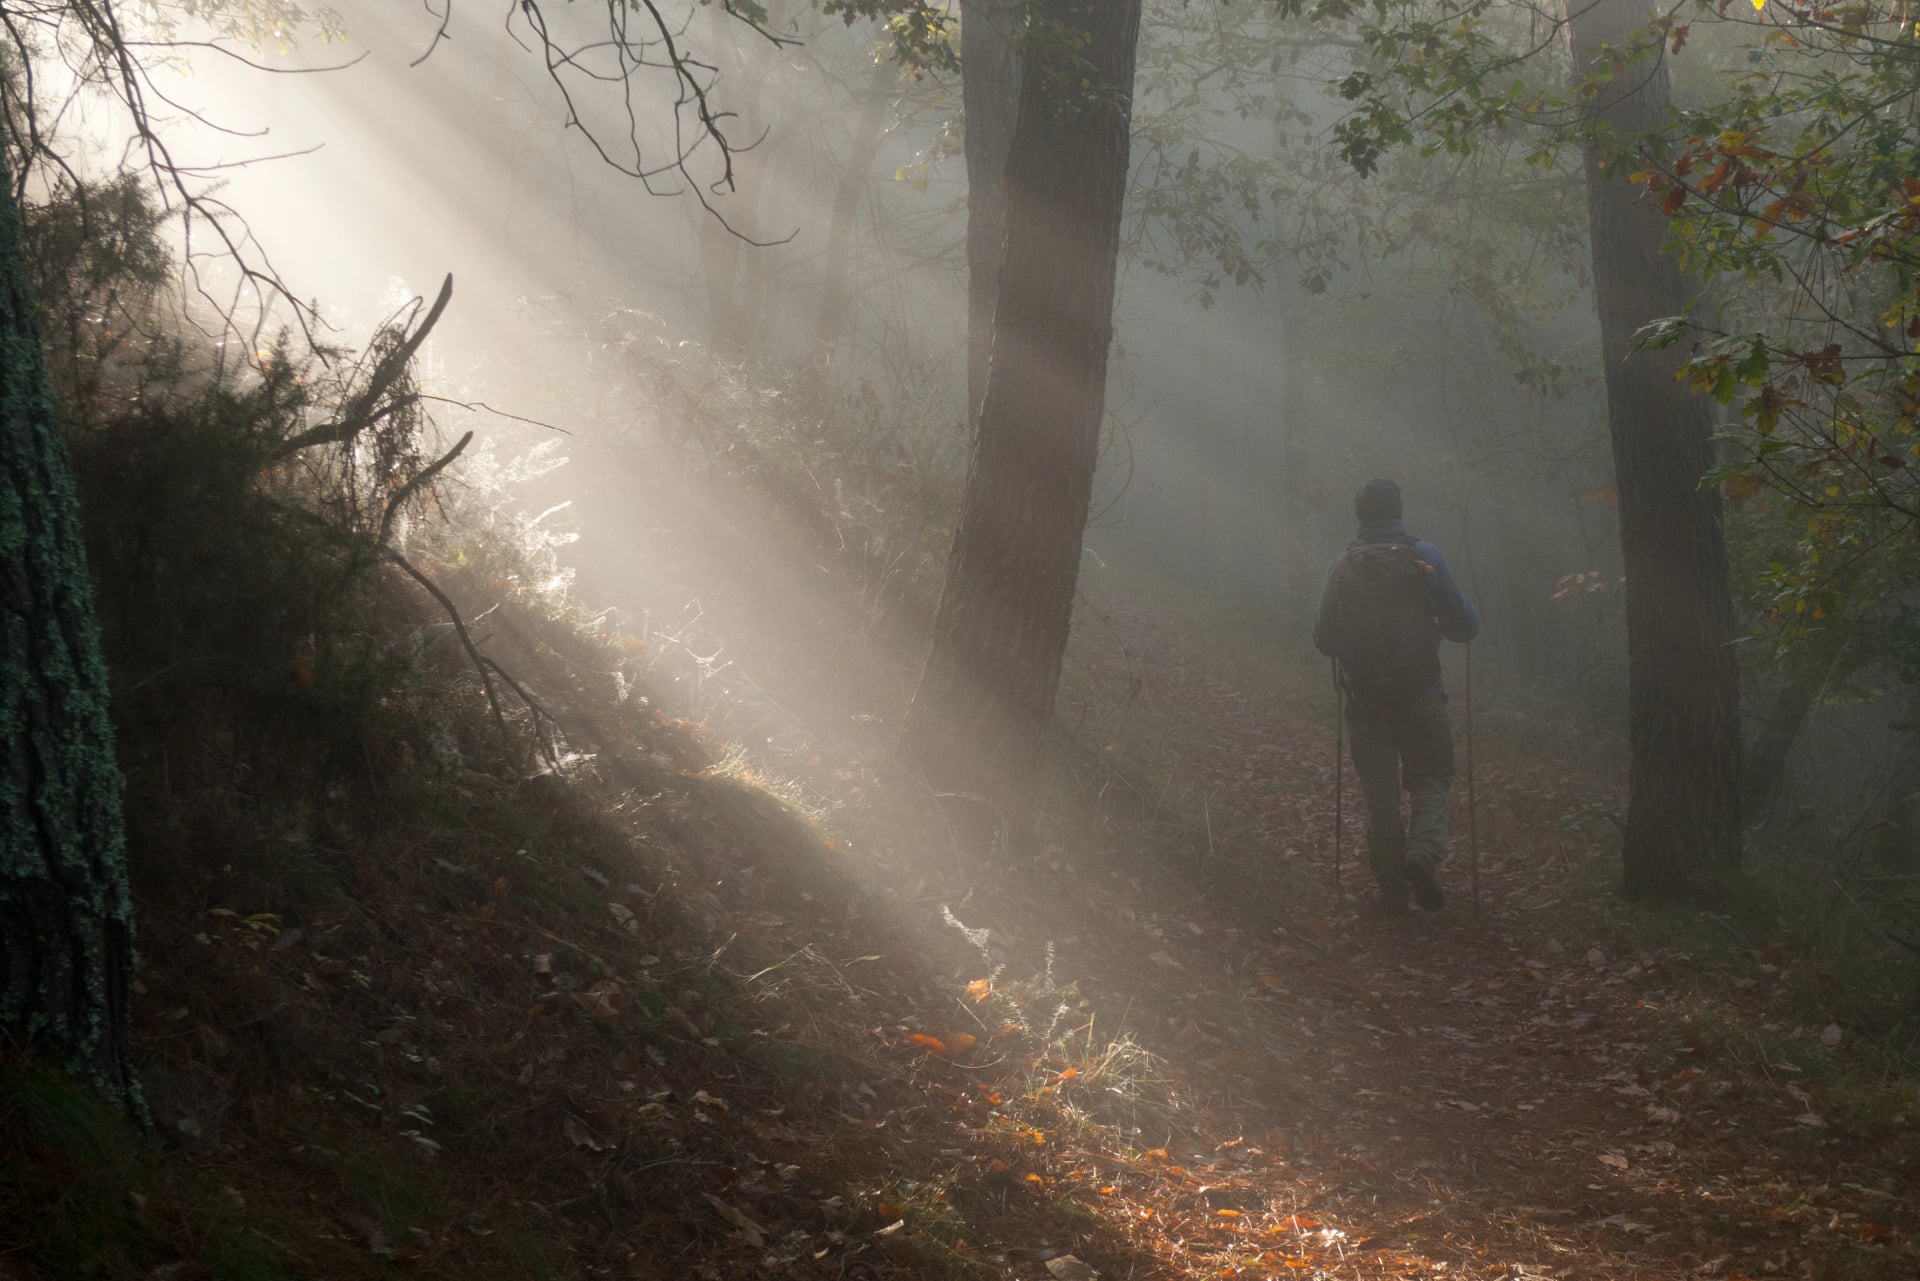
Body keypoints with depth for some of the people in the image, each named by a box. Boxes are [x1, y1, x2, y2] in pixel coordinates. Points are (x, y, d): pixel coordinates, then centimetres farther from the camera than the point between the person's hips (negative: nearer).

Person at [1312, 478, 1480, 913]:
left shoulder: (1341, 567, -1)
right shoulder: (1424, 557, -8)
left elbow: (1324, 640, 5)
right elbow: (1464, 626, -7)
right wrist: (1467, 609, 16)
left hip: (1365, 698, 2)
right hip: (1420, 694, -2)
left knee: (1380, 792, 9)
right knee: (1430, 780, 11)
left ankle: (1392, 889, 9)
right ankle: (1424, 853, -16)